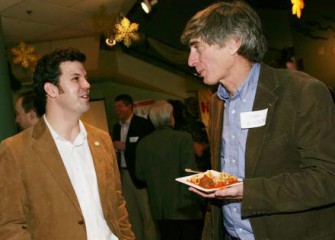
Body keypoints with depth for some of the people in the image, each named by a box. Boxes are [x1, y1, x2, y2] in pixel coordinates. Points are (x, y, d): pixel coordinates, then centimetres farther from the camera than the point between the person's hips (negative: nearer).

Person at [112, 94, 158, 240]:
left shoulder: (143, 124, -7)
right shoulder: (116, 127, 15)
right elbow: (117, 149, 17)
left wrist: (125, 147, -16)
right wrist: (115, 150, -5)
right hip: (123, 174, 7)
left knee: (147, 213, -4)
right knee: (132, 213, 13)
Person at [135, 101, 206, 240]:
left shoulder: (142, 144, 0)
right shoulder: (183, 138, -12)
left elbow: (140, 176, 5)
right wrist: (202, 202, -5)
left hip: (160, 209, 4)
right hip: (186, 207, -4)